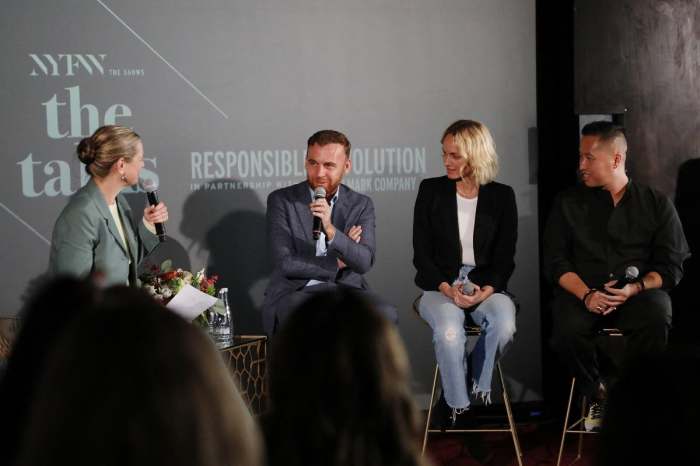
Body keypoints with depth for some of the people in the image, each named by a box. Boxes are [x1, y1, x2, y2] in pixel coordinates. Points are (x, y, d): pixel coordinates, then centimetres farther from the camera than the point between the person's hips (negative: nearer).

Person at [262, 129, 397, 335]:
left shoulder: (361, 205, 7)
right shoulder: (281, 200, 1)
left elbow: (364, 263, -8)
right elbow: (285, 264, -8)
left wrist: (331, 231, -24)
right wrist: (337, 264, -2)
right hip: (295, 292, -2)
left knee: (385, 314, -28)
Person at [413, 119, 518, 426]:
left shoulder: (502, 196, 6)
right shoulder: (431, 191, 4)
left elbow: (505, 258, 3)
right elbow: (421, 253, 1)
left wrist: (486, 290, -16)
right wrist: (447, 288, -15)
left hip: (487, 285, 1)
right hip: (440, 285, -1)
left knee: (504, 323, -34)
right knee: (449, 331, -35)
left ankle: (479, 386, -6)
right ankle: (457, 405, -14)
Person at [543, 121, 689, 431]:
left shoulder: (656, 204, 11)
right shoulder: (568, 203, 13)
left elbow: (671, 266, 4)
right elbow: (556, 262, 5)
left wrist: (635, 288, -16)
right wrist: (586, 295, -15)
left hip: (640, 291, -1)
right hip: (582, 291, 1)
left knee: (656, 321, -35)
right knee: (567, 331, -33)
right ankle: (598, 393, -3)